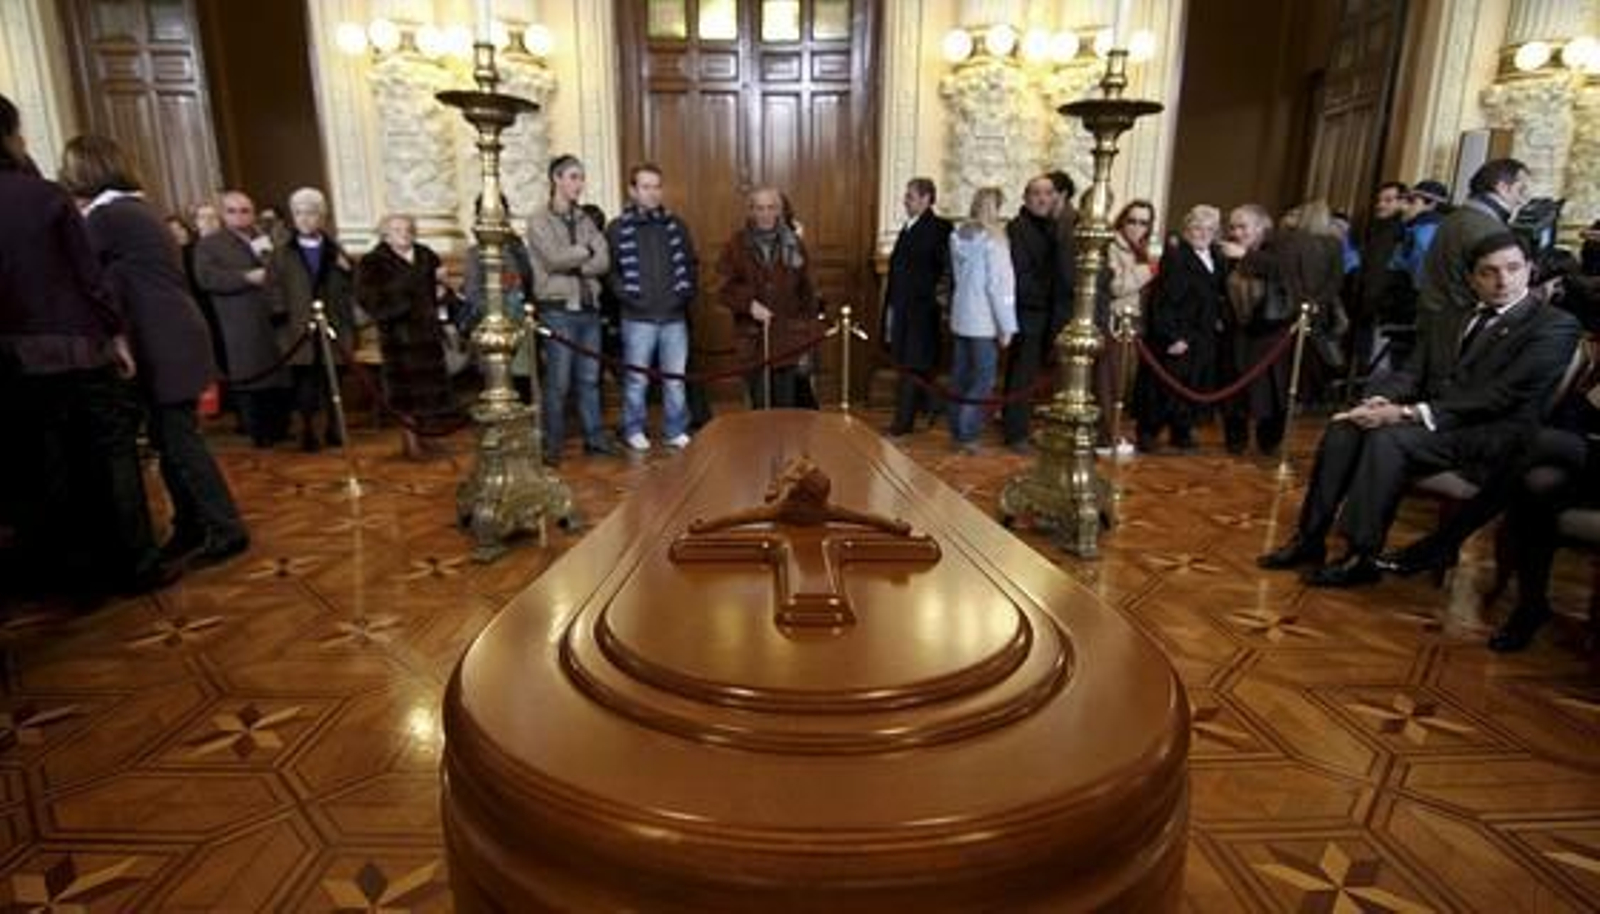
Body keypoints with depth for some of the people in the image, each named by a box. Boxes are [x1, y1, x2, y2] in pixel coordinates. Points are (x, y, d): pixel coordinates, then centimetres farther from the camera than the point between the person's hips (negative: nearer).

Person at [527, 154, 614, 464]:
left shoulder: (585, 220, 14)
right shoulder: (539, 221, 1)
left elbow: (604, 261, 1)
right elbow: (554, 258, -15)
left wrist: (573, 263, -12)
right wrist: (587, 250, -2)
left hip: (589, 307, 5)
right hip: (558, 309, -5)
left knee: (589, 378, 9)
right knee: (558, 382, -2)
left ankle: (594, 436, 17)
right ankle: (553, 444, 7)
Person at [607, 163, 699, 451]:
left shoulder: (676, 225, 12)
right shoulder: (618, 228, 2)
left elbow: (690, 264, 15)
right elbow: (609, 270, 0)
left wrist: (686, 293, 2)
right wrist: (627, 297, -11)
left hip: (675, 317, 3)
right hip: (638, 318, -3)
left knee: (675, 379, 7)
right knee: (637, 379, 4)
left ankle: (675, 430, 19)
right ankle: (633, 430, 18)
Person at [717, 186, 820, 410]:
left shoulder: (793, 244, 6)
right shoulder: (736, 245, 2)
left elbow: (806, 293, 7)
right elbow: (724, 290, -1)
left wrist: (808, 337, 3)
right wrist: (749, 303, -19)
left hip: (789, 342, 1)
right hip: (753, 341, 0)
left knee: (787, 408, 2)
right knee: (760, 408, 6)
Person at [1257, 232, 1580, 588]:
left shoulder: (1555, 327, -4)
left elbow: (1497, 397, -15)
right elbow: (1415, 372, 13)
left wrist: (1410, 413, -22)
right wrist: (1381, 399, -10)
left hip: (1487, 437, -6)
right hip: (1430, 417, 6)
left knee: (1388, 437, -32)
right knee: (1344, 426, -19)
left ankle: (1362, 557, -23)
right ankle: (1309, 538, -16)